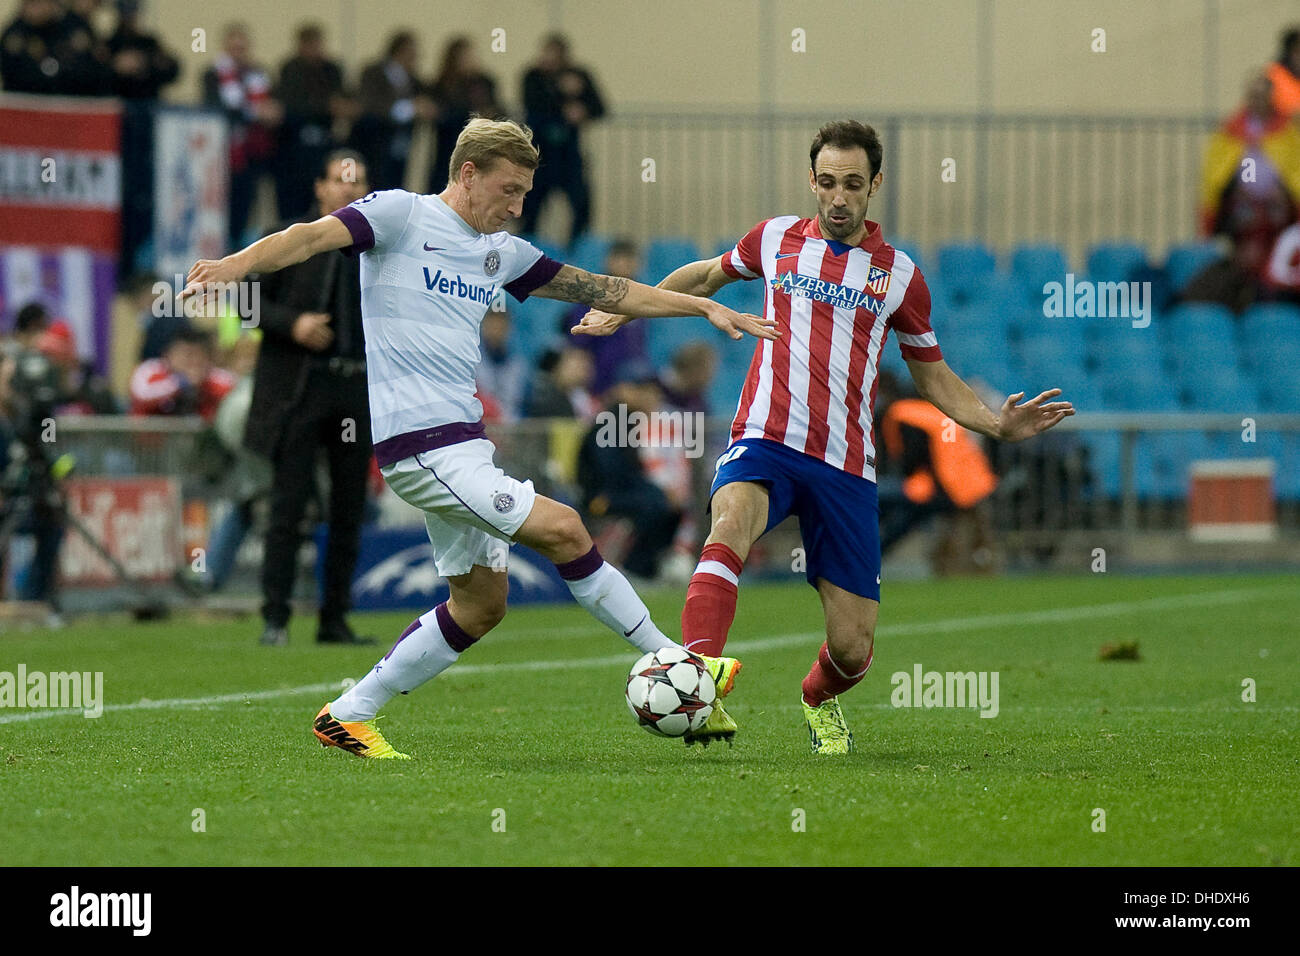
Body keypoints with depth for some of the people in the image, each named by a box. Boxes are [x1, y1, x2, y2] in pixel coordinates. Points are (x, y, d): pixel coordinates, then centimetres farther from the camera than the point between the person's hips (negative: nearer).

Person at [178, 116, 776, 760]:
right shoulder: (402, 214, -3)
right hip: (419, 440, -10)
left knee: (480, 603, 9)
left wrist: (704, 307, 21)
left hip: (461, 442, 10)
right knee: (563, 530, -13)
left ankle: (349, 716, 15)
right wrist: (235, 265, -35)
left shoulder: (501, 252, 18)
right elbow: (314, 236, -16)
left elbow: (600, 290, 23)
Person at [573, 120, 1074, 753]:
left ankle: (819, 700, 37)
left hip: (846, 465, 1)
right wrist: (625, 311, 32)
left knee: (852, 648, 0)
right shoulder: (775, 239, 10)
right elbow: (707, 276, 31)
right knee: (730, 526, -37)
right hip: (765, 441, -1)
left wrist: (998, 425, 1)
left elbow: (933, 377, 17)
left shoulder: (898, 274, 9)